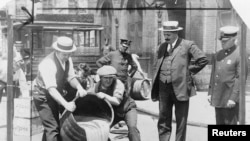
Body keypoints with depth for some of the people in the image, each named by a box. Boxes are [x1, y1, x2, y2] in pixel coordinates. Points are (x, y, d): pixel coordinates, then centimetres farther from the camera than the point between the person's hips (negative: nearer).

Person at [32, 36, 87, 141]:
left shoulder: (67, 59, -6)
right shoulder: (48, 63, -31)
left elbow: (71, 77, -3)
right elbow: (51, 89, -38)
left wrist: (79, 87, -25)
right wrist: (66, 104, -48)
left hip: (55, 96, 9)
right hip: (43, 96, -8)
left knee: (50, 126, 20)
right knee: (52, 128, -15)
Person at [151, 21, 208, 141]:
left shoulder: (187, 45, -4)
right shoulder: (162, 47, 13)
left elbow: (203, 60, -8)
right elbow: (157, 65, 20)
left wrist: (188, 71, -4)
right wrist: (155, 84, 11)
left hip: (180, 88, -5)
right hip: (163, 88, 5)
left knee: (181, 122, 4)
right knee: (163, 121, 8)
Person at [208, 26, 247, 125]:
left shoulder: (240, 55, -11)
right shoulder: (217, 55, 11)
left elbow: (240, 79, -15)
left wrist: (233, 98, -18)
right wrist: (210, 93, 11)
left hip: (230, 99, -7)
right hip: (217, 98, 7)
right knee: (220, 123, 15)